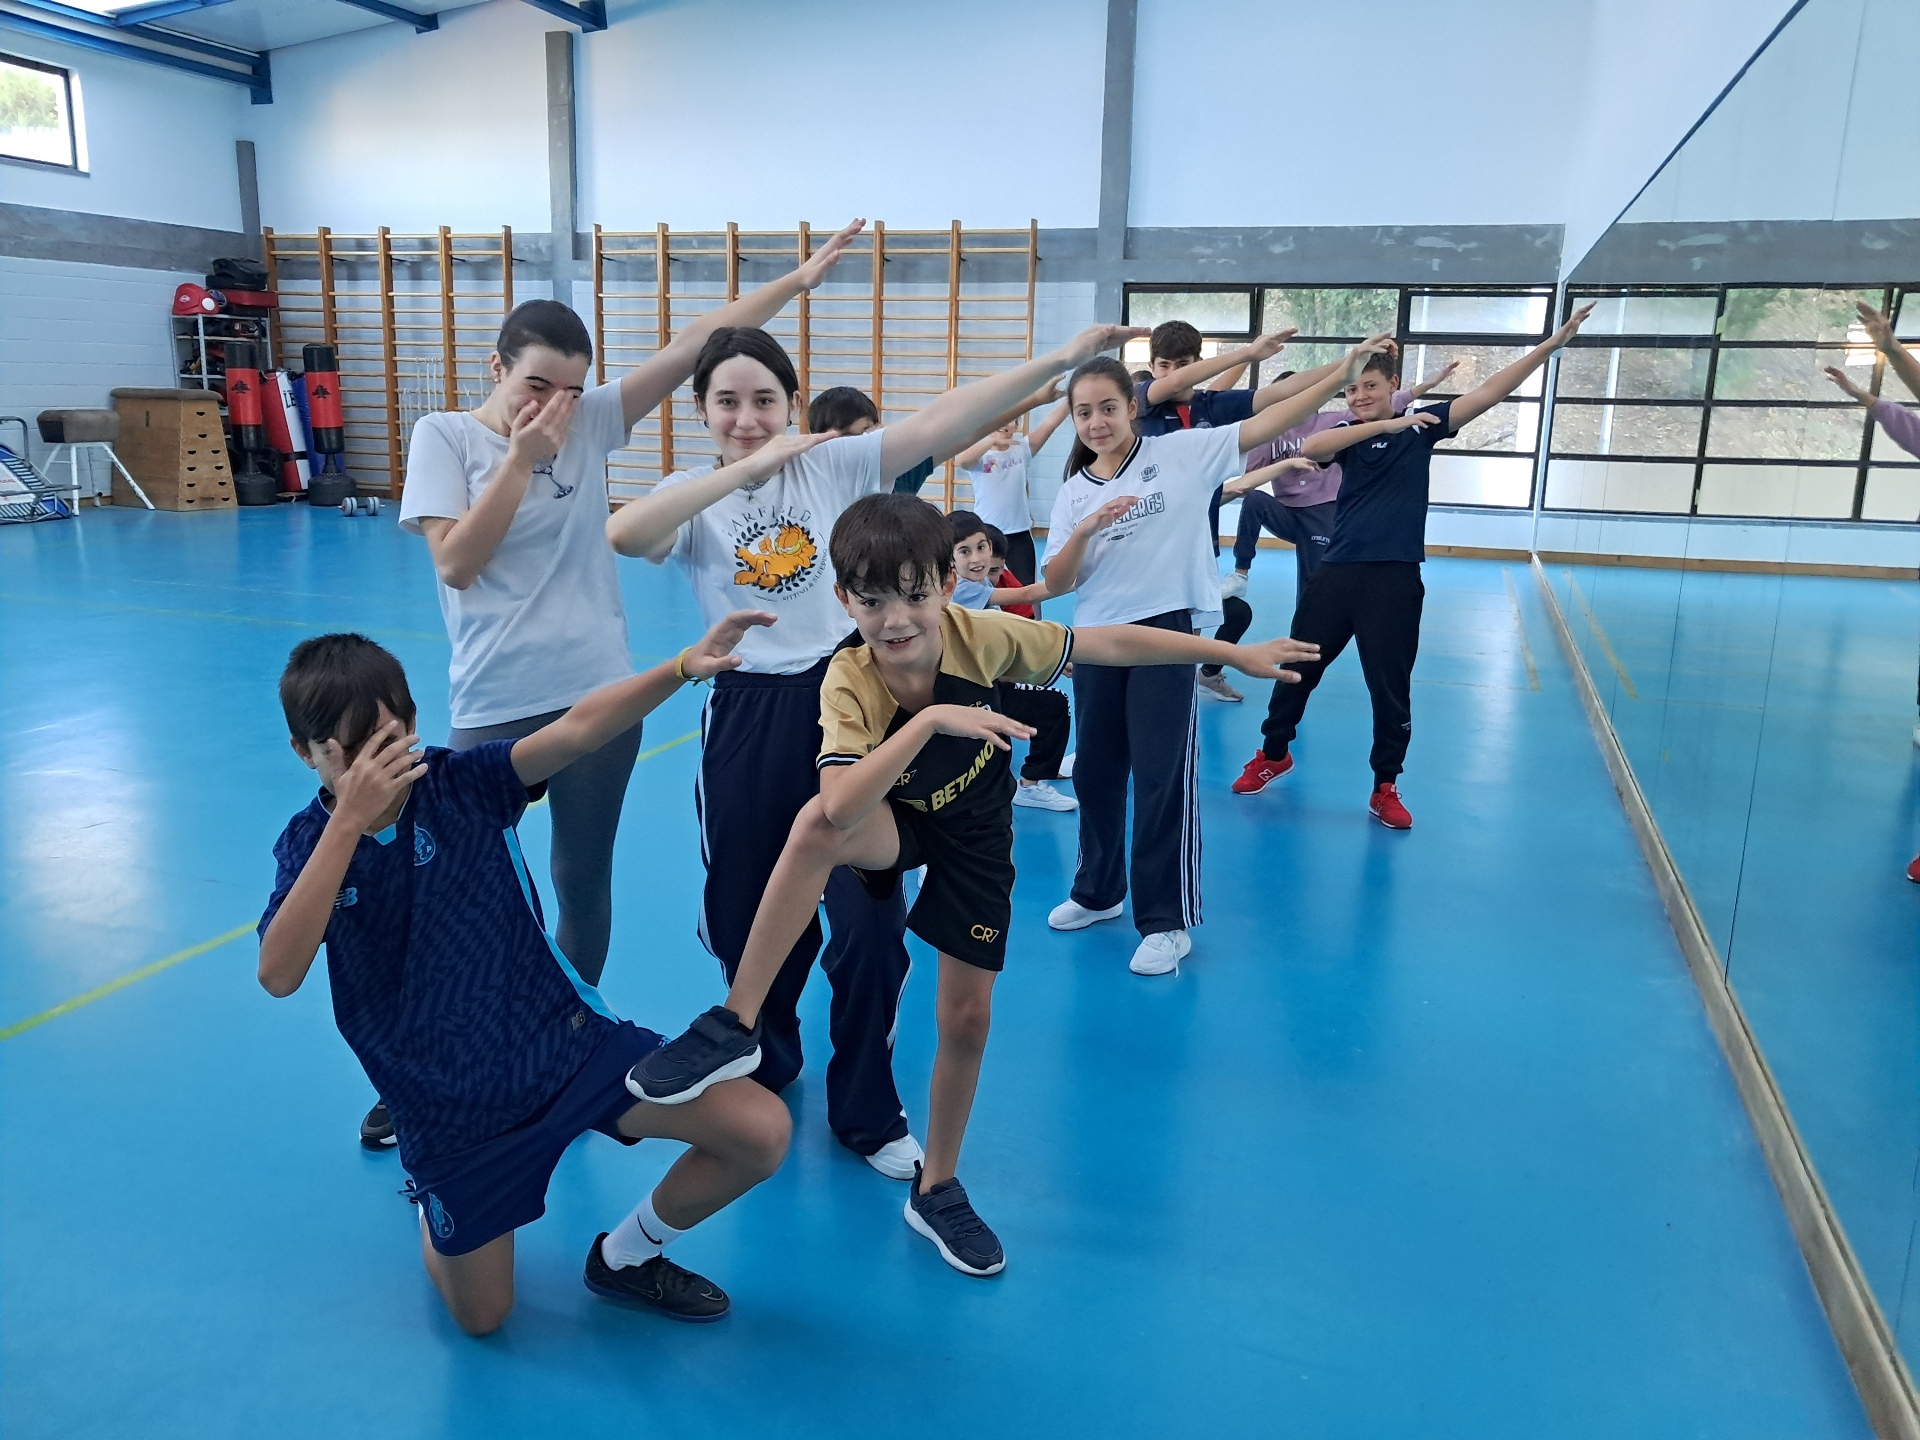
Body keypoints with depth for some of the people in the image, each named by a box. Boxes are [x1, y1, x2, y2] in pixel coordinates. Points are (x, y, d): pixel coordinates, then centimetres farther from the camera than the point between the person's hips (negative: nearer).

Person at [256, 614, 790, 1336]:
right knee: (481, 1317, 15)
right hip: (448, 1108, 1)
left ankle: (627, 1256, 14)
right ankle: (433, 1199, 47)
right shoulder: (308, 844, -6)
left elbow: (576, 730, -28)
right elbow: (280, 974, -26)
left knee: (762, 1131, -14)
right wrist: (350, 821, -32)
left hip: (568, 1040, 0)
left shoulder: (460, 783, -10)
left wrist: (682, 666, -45)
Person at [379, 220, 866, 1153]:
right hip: (494, 709, -2)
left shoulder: (591, 423, 3)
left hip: (597, 697, 2)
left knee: (584, 885, 13)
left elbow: (694, 344, -1)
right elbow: (455, 562, -13)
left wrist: (799, 279, -3)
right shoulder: (444, 436, -1)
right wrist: (520, 455, -14)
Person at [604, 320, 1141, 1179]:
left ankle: (866, 1113, 23)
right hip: (747, 719, 1)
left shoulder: (835, 463, 1)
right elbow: (625, 535, -22)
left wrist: (1062, 357, -16)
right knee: (747, 919, 15)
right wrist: (746, 467, -24)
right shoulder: (694, 497, 1)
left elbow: (941, 422, -9)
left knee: (870, 924, -1)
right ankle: (765, 1069, 45)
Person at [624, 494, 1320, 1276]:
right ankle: (734, 1028, -25)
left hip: (974, 834, 2)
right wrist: (930, 720, -53)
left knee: (967, 1016, 3)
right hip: (893, 826, -2)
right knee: (815, 824, -37)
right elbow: (840, 809, -45)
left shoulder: (979, 634, -25)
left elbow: (1110, 643, -15)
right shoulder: (848, 681, -29)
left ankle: (937, 1188, 29)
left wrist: (1232, 651, -12)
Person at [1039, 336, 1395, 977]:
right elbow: (1056, 584, 1)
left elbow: (1263, 425, -7)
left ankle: (1166, 922, 10)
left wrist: (1341, 373, -14)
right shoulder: (1074, 491, 7)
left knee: (1162, 776, -2)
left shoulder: (1181, 453, -2)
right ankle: (1097, 892, 35)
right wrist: (1084, 533, -16)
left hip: (1167, 632, -4)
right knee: (1095, 771, 14)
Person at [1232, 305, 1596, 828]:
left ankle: (1385, 788, 21)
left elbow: (1488, 392, -4)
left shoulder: (1422, 425, 4)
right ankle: (1273, 753, 33)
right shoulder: (1348, 432, 5)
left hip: (1395, 580, -1)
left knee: (1391, 689, 4)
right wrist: (1389, 425, -26)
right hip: (1336, 573, 2)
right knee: (1298, 667, 12)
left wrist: (1554, 342, -12)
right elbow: (1310, 448, -18)